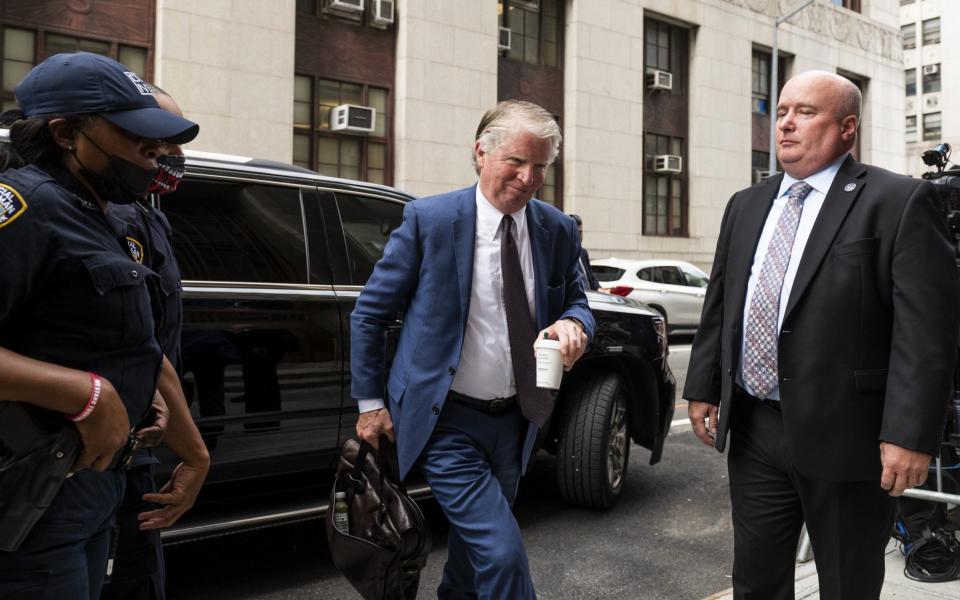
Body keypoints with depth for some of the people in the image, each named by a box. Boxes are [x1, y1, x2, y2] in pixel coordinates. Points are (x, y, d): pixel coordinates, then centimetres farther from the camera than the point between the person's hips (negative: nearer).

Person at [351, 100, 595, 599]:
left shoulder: (557, 230, -2)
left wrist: (574, 323, -15)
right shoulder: (429, 220, -13)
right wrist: (370, 403, -4)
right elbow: (369, 313, -6)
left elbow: (576, 301, 11)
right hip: (447, 422, -5)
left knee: (475, 543, 23)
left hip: (514, 421, 5)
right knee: (503, 555, -11)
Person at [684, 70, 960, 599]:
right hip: (753, 431, 5)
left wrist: (910, 434, -18)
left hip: (844, 435, -5)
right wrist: (702, 388, 11)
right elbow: (719, 304, 15)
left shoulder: (898, 202, -8)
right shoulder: (746, 205, 12)